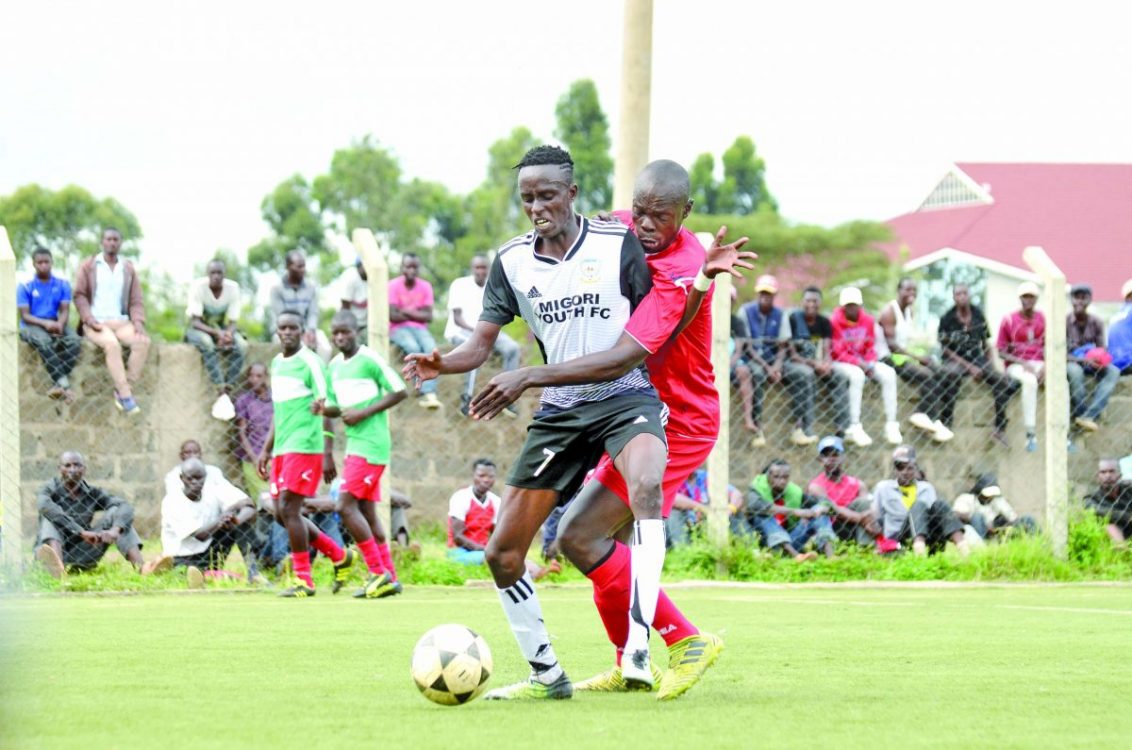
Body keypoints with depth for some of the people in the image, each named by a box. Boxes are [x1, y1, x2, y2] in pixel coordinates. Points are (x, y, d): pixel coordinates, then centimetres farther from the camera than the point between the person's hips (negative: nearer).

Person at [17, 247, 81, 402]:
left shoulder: (62, 285, 7)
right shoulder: (25, 287, -2)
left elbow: (65, 311, 1)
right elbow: (25, 316, -7)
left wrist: (60, 324, -22)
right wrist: (45, 323, -24)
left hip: (55, 324, 3)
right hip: (32, 325, -3)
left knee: (75, 341, -29)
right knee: (44, 341, -39)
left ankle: (57, 384, -34)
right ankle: (64, 383, -45)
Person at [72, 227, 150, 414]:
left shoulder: (128, 269, 18)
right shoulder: (88, 266, 10)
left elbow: (136, 301, 14)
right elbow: (79, 295, 3)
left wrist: (138, 322, -5)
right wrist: (89, 318, -13)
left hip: (121, 322, 3)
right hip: (96, 323, -3)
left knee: (143, 341, -28)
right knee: (112, 343, -36)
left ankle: (122, 391, -25)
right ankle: (126, 396, -36)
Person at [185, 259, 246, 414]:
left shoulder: (232, 287, -13)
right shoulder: (198, 287, -21)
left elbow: (233, 322, -11)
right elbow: (195, 321, -23)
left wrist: (227, 334, -34)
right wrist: (217, 333, -38)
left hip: (221, 329, 3)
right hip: (199, 329, -3)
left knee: (241, 346, -28)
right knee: (207, 343, -38)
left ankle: (227, 393, -29)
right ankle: (222, 393, -42)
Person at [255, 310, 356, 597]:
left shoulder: (311, 362, -9)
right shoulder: (277, 363, 16)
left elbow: (327, 408, -12)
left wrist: (328, 456, -18)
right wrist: (266, 450, 22)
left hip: (305, 447, -8)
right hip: (282, 449, 8)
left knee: (288, 508, -13)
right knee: (282, 513, 8)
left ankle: (303, 580, -5)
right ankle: (340, 556, 22)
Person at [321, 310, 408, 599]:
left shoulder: (370, 360, -10)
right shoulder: (335, 365, 13)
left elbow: (399, 391, -10)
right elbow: (336, 407, 19)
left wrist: (364, 413, -15)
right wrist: (324, 410, -4)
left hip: (371, 443, -9)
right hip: (355, 444, 9)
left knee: (346, 505, -14)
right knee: (366, 510, 8)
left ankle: (379, 573, -12)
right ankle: (389, 577, 12)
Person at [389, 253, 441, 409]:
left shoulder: (425, 287, 4)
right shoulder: (393, 286, -6)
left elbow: (428, 317, -1)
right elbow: (393, 316, -13)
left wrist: (408, 312, -11)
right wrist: (418, 315, -6)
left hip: (419, 328, 3)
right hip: (398, 329, -3)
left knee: (431, 348, -29)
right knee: (413, 348, -34)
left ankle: (429, 393, -39)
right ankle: (423, 391, -29)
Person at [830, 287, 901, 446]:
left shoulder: (868, 320, 3)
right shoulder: (835, 321, -13)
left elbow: (871, 347, 10)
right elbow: (837, 353, -13)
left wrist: (870, 363, -11)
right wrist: (859, 363, -23)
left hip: (863, 362, 6)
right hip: (841, 363, -6)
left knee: (889, 374, -16)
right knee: (857, 375, -37)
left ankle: (891, 425, -16)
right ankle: (854, 427, -38)